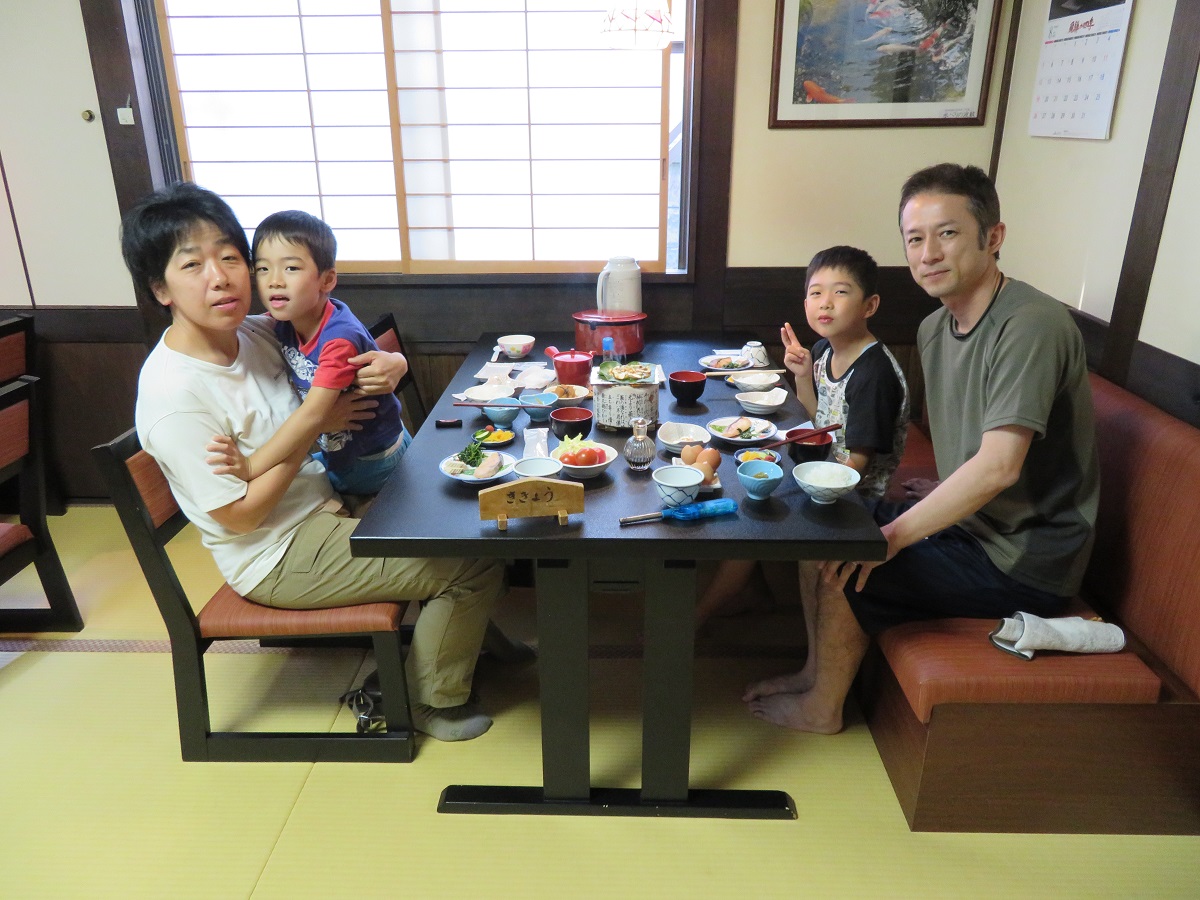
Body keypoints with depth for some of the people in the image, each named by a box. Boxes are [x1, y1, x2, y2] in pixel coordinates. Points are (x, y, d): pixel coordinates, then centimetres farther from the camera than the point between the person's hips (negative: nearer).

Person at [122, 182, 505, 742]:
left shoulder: (253, 337, -3)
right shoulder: (175, 396, -24)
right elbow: (238, 515, -21)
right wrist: (314, 426, -21)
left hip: (325, 501, 8)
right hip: (281, 557, -8)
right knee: (477, 564, -11)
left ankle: (466, 630, 32)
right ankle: (432, 701, 11)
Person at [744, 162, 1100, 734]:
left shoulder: (1030, 325, -24)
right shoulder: (935, 328, 4)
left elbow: (998, 467, -30)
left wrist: (894, 535, -25)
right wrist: (942, 491, 5)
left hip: (1022, 562, -9)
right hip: (970, 520, 9)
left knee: (845, 573, -15)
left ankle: (823, 708, 11)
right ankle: (827, 673, 21)